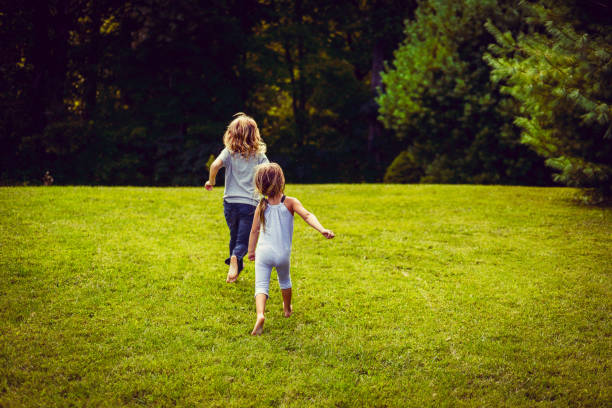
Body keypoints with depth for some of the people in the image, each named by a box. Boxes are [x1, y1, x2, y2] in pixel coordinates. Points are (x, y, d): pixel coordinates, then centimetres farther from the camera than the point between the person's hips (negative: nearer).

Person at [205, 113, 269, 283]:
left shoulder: (229, 151, 0)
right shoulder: (259, 154, 2)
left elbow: (216, 164, -17)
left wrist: (211, 181, -2)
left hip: (230, 201, 1)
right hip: (250, 203, -1)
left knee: (234, 236, 20)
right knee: (244, 239, 0)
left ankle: (237, 268, 26)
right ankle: (236, 257, -30)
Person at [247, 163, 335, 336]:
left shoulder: (261, 206, 0)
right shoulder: (290, 202, -7)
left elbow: (255, 230, 5)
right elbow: (307, 215, -23)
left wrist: (251, 250, 17)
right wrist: (322, 229, -33)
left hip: (264, 252, -1)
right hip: (283, 253, 1)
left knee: (261, 285, -6)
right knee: (284, 281, 27)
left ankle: (260, 314, -31)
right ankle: (287, 309, 48)